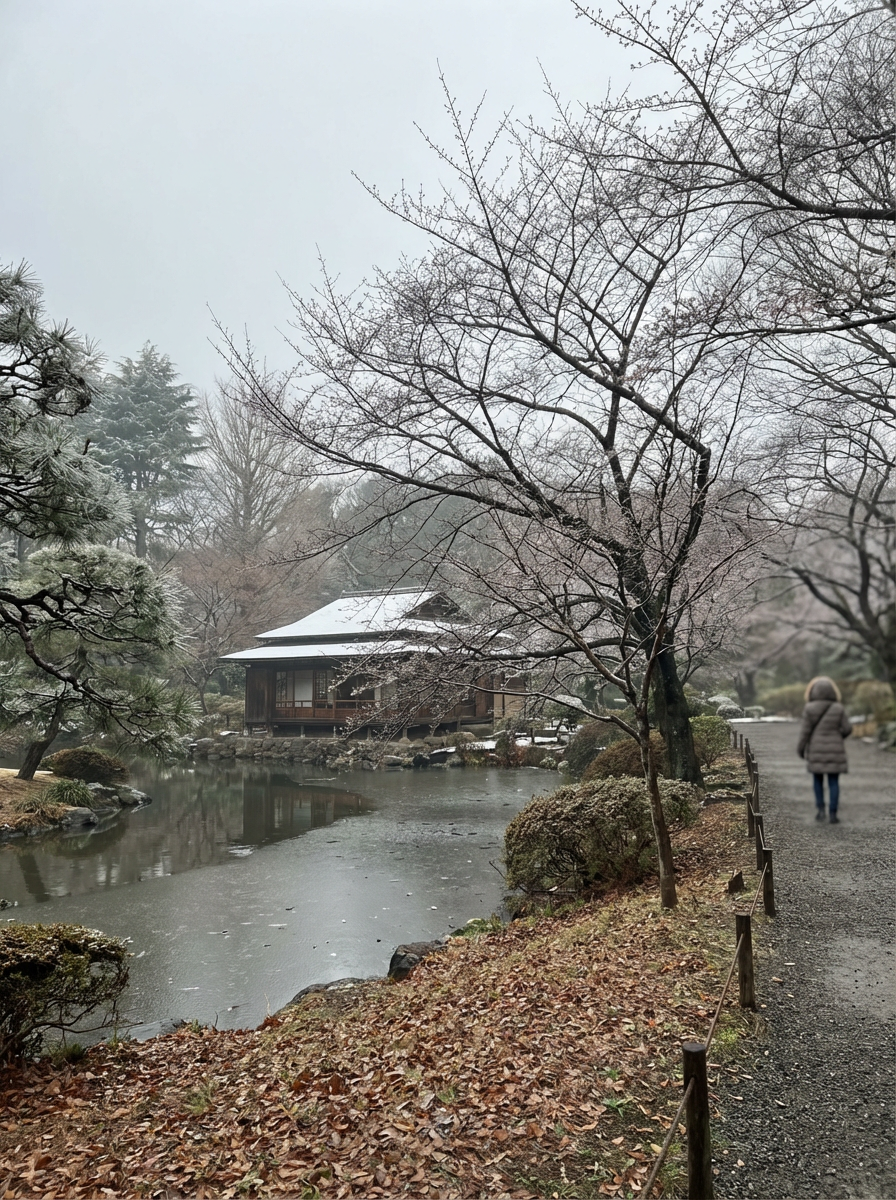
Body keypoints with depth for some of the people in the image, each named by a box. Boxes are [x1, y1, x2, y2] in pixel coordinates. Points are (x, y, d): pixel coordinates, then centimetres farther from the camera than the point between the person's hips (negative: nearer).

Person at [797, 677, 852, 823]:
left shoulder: (809, 709, -9)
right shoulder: (838, 709, -5)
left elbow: (806, 731, -9)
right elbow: (847, 728, -3)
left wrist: (800, 748, 2)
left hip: (816, 751, 0)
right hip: (834, 751, 0)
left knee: (818, 779, 16)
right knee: (833, 782, 6)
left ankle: (820, 808, 9)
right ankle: (833, 814, 4)